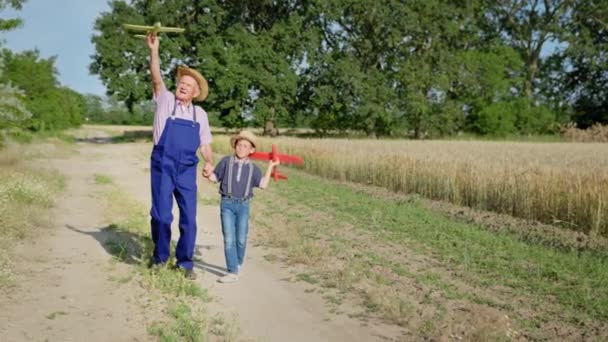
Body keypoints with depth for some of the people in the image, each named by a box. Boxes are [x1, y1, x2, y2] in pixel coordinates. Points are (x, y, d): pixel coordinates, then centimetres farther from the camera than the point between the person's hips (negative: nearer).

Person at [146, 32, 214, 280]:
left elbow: (205, 144, 14)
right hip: (163, 167, -2)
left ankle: (185, 262, 16)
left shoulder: (200, 114, 12)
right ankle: (160, 258, 18)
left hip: (187, 170, 2)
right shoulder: (165, 101, 5)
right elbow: (157, 79, -10)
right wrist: (154, 50, -22)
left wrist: (209, 163, -5)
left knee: (189, 218, 1)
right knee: (161, 215, -1)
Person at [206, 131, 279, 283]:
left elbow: (263, 184, -1)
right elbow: (215, 178, 7)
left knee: (241, 239, 8)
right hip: (227, 203, -1)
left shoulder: (253, 168, 6)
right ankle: (232, 272, -5)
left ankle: (237, 265, 29)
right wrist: (208, 173, -15)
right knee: (229, 239, -6)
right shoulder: (226, 161, 2)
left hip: (243, 205, 2)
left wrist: (270, 166, 1)